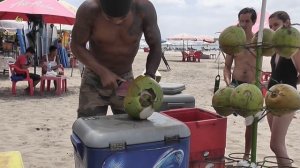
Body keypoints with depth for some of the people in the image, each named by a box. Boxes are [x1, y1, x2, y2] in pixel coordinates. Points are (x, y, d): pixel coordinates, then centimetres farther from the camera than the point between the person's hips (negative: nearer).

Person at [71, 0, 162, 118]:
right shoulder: (89, 10, -24)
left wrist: (149, 77, -25)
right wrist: (103, 72, -22)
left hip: (125, 80, 2)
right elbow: (77, 46, -12)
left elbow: (155, 46, -10)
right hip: (95, 78, -1)